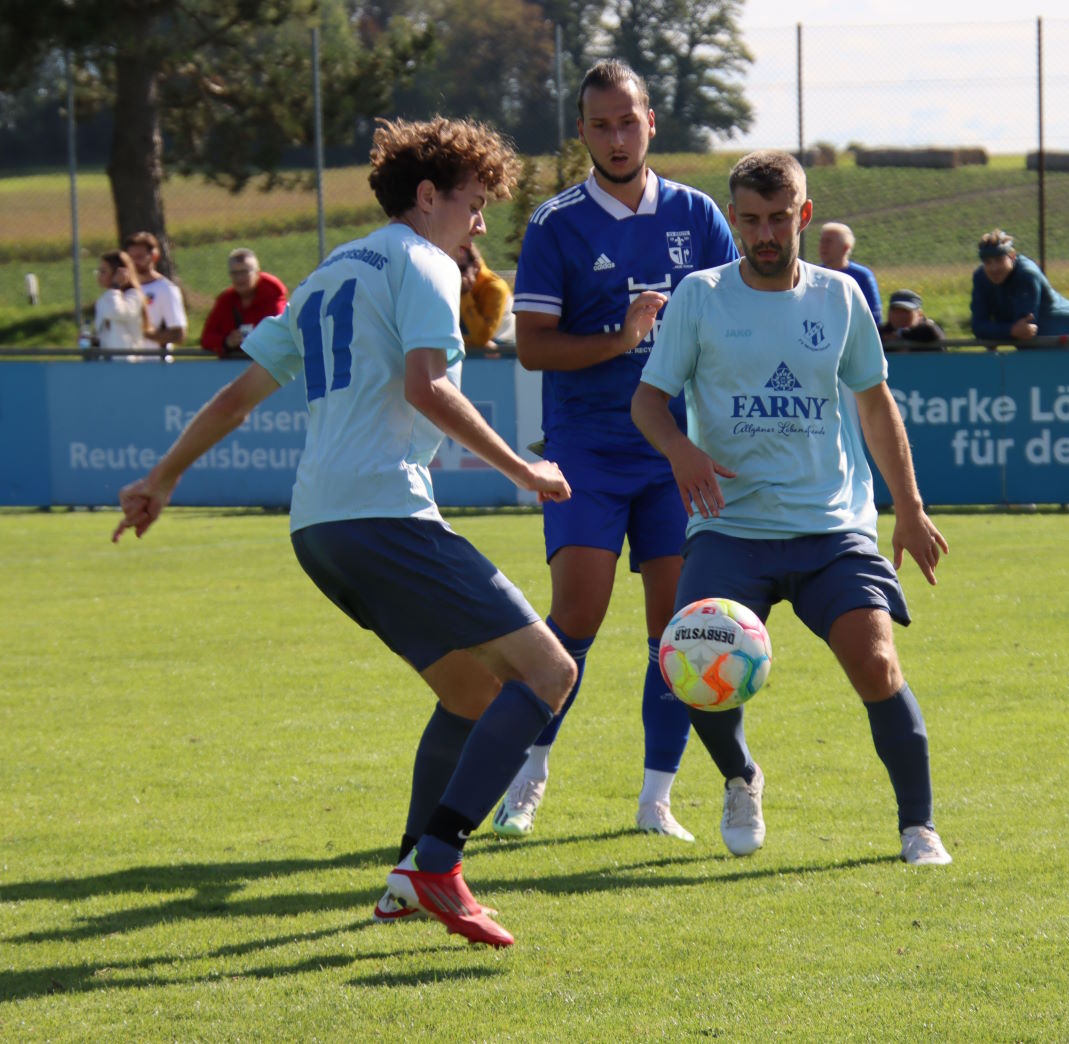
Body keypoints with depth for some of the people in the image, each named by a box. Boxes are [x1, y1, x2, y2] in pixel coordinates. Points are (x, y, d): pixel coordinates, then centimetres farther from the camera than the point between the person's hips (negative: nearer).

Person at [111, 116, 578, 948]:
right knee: (547, 671, -12)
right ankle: (434, 863, -23)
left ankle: (414, 877, 12)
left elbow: (239, 395, 30)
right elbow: (427, 389, -15)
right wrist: (520, 470, -7)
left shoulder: (328, 277, 27)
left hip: (317, 525, 9)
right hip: (383, 512, -9)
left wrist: (164, 479, 39)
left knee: (474, 692, 19)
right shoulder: (422, 264, 1)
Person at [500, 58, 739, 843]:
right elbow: (533, 345, -5)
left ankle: (657, 796, 7)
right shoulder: (557, 225, -1)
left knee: (679, 617, -2)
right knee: (578, 610, -14)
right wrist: (619, 340, -19)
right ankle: (531, 771, 3)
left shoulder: (696, 216, 7)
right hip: (587, 448, -3)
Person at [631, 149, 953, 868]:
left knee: (876, 663, -17)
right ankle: (742, 781, 15)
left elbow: (875, 405, 18)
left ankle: (919, 825, -2)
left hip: (835, 526, 1)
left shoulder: (840, 296, 8)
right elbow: (649, 396, 5)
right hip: (732, 526, -1)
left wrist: (910, 508, 16)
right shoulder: (700, 296, 3)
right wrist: (680, 448, -17)